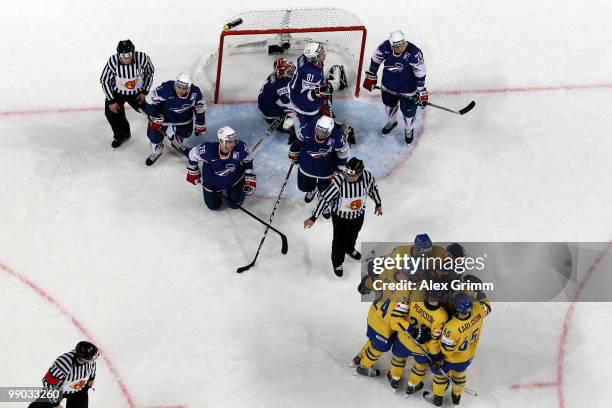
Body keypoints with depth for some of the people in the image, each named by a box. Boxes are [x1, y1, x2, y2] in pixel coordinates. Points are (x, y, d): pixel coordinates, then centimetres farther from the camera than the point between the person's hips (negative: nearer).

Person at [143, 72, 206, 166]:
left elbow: (200, 108, -9)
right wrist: (155, 119, -24)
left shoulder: (195, 92, -27)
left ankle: (177, 143, 52)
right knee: (155, 134, -4)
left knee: (185, 133, 15)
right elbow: (150, 100, -28)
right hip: (163, 115, -3)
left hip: (183, 117, 3)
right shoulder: (166, 89, -38)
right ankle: (156, 152, 29)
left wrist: (200, 126, 0)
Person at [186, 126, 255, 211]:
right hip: (212, 180, -1)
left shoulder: (241, 148, -33)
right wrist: (193, 172, 1)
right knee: (213, 206, 9)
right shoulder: (208, 149, -38)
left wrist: (250, 179, -6)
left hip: (234, 177, 1)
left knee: (235, 204, 6)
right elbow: (193, 154, -15)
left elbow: (248, 161, -9)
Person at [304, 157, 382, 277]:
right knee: (339, 240, 17)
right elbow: (325, 199, -29)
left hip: (358, 214, 4)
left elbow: (373, 188, -4)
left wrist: (378, 204, 11)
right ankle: (337, 262, 46)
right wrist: (313, 218, -26)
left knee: (353, 234, 32)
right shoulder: (338, 181, -39)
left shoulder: (368, 176, -28)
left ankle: (349, 249, 65)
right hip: (340, 216, -4)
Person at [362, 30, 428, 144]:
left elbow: (420, 73, -21)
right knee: (389, 104, 28)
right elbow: (375, 60, -4)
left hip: (407, 90, -3)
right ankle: (391, 122, 61)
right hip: (388, 86, 3)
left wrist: (421, 92, -17)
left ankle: (409, 130, 46)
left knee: (408, 111, 13)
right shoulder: (385, 47, -25)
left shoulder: (414, 53, -33)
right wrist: (371, 76, 4)